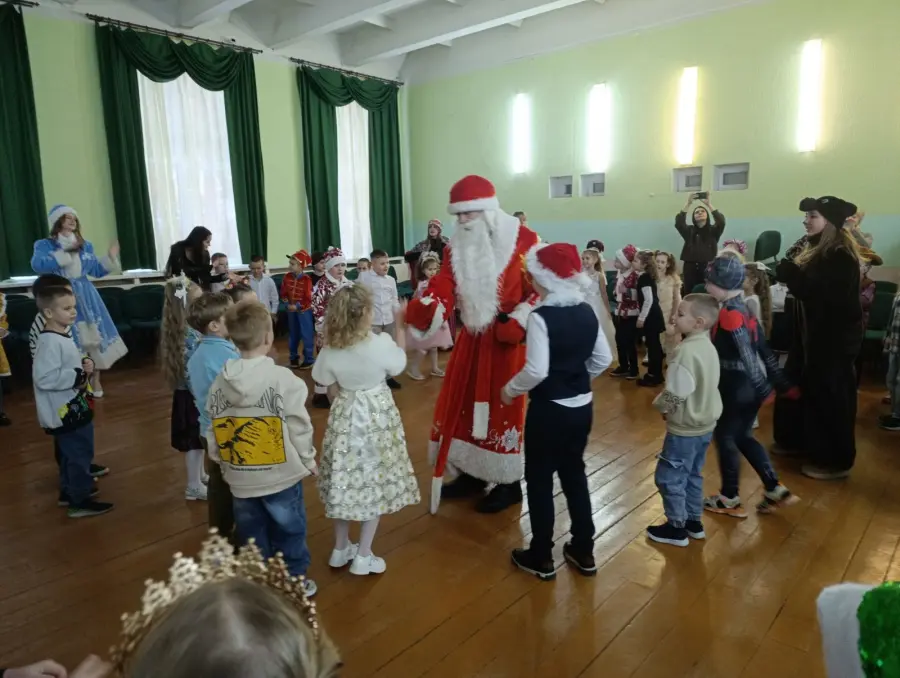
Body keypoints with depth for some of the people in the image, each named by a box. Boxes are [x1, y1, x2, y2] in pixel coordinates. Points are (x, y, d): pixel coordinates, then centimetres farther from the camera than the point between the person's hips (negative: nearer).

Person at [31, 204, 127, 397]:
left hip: (87, 298, 4)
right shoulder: (44, 245, -1)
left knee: (94, 337, 5)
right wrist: (65, 253, -19)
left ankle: (95, 380, 18)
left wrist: (110, 258, 1)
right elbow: (38, 266, -19)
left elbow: (97, 271, 15)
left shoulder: (85, 245, 11)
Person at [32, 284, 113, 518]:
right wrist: (78, 376, -23)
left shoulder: (63, 336, 9)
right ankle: (80, 502, 9)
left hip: (73, 408, 10)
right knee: (80, 454, -2)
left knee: (71, 454, 23)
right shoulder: (50, 342, -23)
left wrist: (85, 365, 3)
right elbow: (44, 377, -31)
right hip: (66, 411, -10)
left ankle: (69, 490, 38)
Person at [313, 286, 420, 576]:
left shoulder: (331, 349, -10)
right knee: (375, 483, 9)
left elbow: (323, 380, 3)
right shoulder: (381, 343, -19)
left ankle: (341, 549, 31)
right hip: (377, 416, -3)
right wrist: (400, 326, 9)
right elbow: (399, 364, 1)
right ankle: (363, 556, 16)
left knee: (345, 481, 15)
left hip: (345, 416, 3)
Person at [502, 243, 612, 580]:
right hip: (582, 407, 7)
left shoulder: (541, 316, -20)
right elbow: (603, 359, 8)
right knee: (574, 474, 20)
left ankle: (541, 558, 22)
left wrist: (510, 389, -9)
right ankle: (583, 552, 32)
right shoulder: (587, 311, 1)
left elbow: (536, 370, -25)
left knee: (539, 480, 10)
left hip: (549, 410, -7)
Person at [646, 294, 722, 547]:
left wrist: (659, 405, -5)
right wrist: (668, 405, 13)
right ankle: (694, 521, 34)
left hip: (685, 427, -9)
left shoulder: (685, 351, -26)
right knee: (692, 475, 22)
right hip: (705, 423, 9)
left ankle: (677, 527, 18)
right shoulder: (708, 346, 3)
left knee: (668, 477, 6)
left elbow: (676, 394, -26)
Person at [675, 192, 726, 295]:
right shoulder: (689, 230, 11)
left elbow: (721, 221, -10)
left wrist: (709, 204, -15)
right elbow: (679, 222, -8)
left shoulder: (713, 230, 9)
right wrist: (688, 203, -15)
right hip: (690, 268, 1)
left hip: (708, 268, -1)